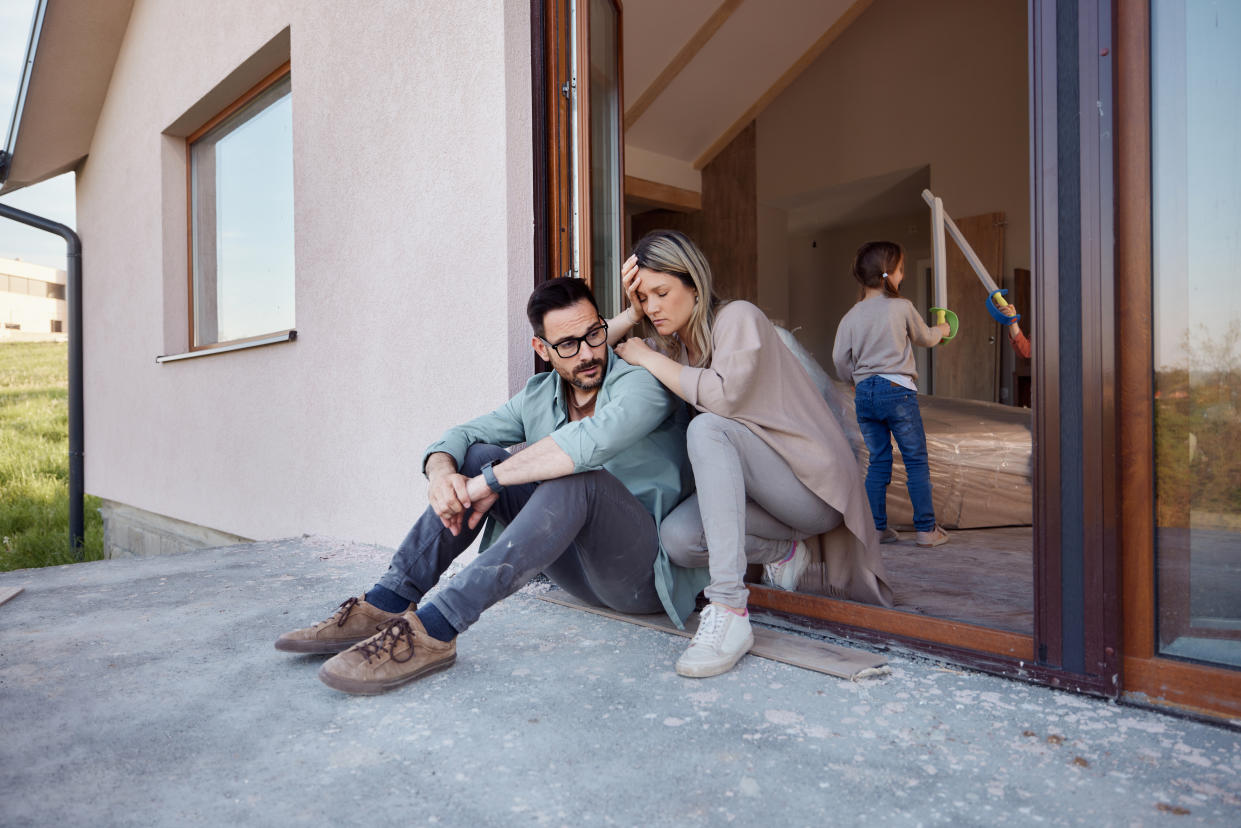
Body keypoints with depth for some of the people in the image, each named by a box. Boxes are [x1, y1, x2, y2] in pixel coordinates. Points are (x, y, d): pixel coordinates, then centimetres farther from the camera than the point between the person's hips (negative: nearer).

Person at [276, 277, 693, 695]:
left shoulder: (641, 383, -12)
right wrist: (441, 472, -18)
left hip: (643, 570, -6)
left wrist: (489, 481, -26)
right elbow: (458, 436, 8)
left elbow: (594, 439, -34)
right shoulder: (540, 396, 9)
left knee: (576, 474, -35)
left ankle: (434, 629, -38)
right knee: (478, 456, -4)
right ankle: (387, 602, -13)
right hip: (576, 570, 6)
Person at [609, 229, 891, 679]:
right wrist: (633, 313, -6)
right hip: (759, 491, 7)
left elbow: (725, 394, -29)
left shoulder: (738, 318, -12)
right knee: (676, 540, -20)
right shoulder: (672, 343, 10)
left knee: (708, 427, -32)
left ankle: (730, 611, -37)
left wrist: (648, 357, -18)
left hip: (814, 486, -7)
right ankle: (785, 551, 8)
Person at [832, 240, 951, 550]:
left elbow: (840, 359, 4)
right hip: (898, 389, -4)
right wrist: (941, 330, 35)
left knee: (878, 462, 11)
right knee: (916, 461, 5)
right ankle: (926, 529, 9)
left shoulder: (852, 316, 5)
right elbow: (924, 338, 13)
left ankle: (876, 527, 12)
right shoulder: (902, 307, -4)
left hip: (865, 393, 4)